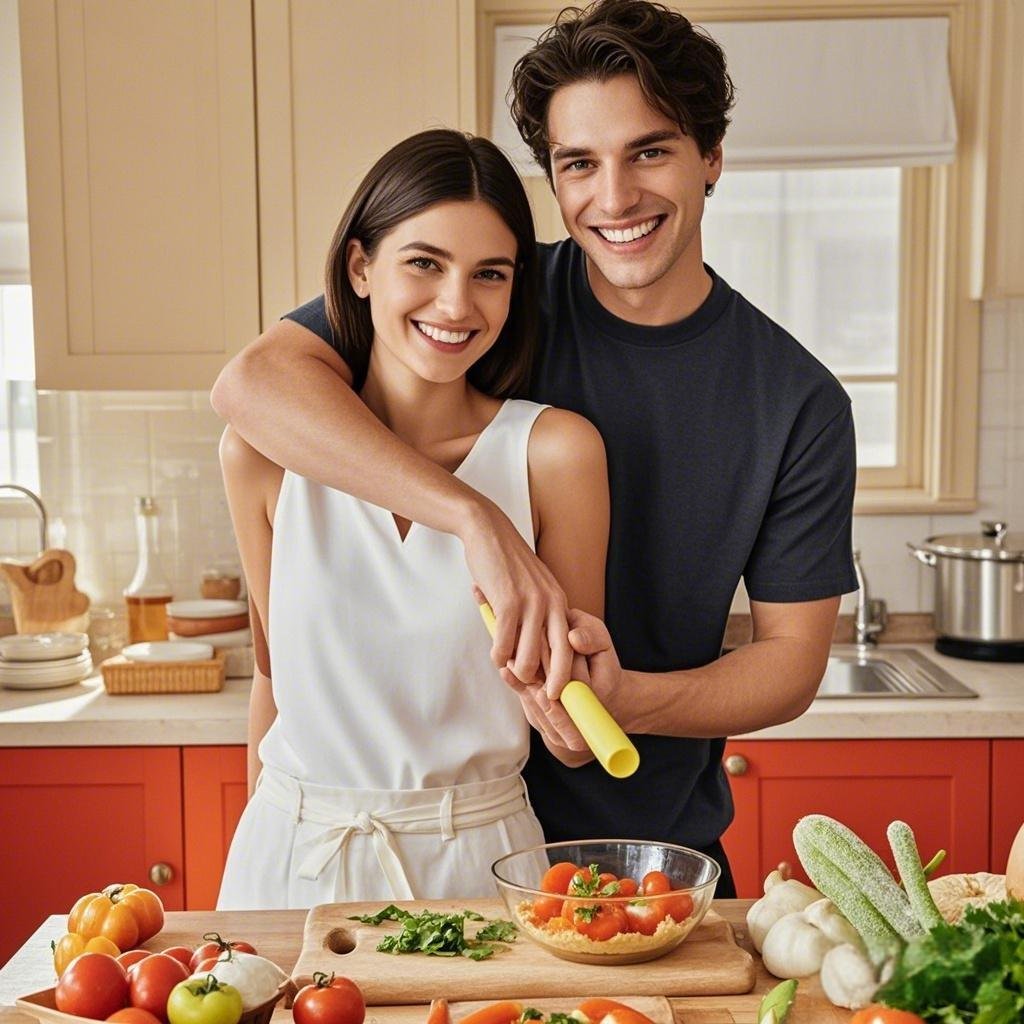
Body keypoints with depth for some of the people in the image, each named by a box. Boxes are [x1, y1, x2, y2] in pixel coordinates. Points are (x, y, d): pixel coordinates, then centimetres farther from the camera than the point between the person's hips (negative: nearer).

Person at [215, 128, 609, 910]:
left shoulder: (555, 452, -12)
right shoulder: (263, 452, -8)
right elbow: (276, 671, 6)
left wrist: (542, 682, -24)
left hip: (479, 857, -1)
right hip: (292, 859, 1)